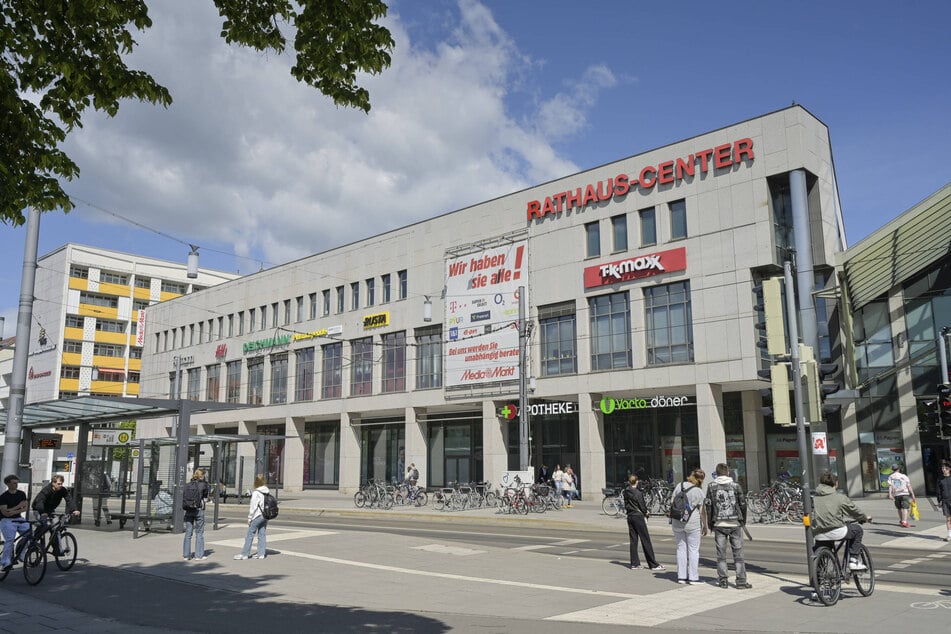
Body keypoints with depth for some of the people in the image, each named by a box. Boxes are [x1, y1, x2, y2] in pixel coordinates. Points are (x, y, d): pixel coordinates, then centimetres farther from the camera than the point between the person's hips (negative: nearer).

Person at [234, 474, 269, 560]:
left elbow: (253, 506, -13)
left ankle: (245, 554, 5)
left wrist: (249, 517, -5)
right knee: (262, 534, 10)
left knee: (250, 534, 1)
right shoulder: (268, 491, 5)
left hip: (257, 515, -7)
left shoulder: (256, 493, -15)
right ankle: (262, 553, 11)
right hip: (266, 515, 7)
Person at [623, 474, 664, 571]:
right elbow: (642, 505, -11)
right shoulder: (638, 493, -15)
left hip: (630, 516, 6)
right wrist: (646, 512, 11)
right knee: (646, 540, -2)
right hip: (638, 516, -6)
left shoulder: (626, 492, 5)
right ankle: (653, 564, 1)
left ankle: (634, 563, 11)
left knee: (633, 540, 10)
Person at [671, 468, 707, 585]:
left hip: (677, 522, 4)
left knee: (681, 548, 11)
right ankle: (693, 577, 7)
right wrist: (705, 526, 1)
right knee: (694, 549, 6)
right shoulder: (699, 492, -11)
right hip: (693, 523, -4)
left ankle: (681, 576, 15)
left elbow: (672, 502, 5)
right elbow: (702, 511, -10)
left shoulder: (679, 486, 0)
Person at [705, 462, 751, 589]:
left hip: (719, 524, 1)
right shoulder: (736, 486, 0)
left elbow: (708, 506, 2)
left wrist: (710, 524, 9)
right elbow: (743, 504, 3)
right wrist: (743, 521, 17)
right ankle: (741, 581, 3)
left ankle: (723, 580, 9)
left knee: (721, 553, 7)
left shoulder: (712, 487, 1)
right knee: (738, 553, 4)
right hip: (735, 523, -1)